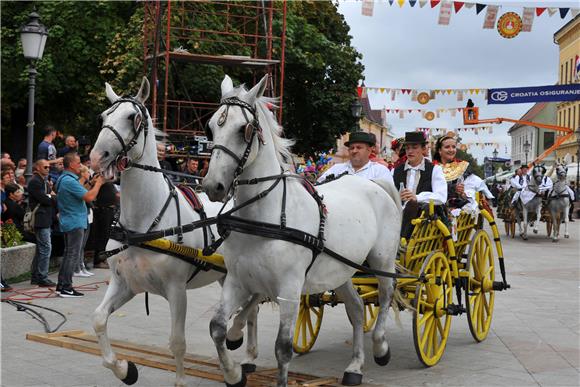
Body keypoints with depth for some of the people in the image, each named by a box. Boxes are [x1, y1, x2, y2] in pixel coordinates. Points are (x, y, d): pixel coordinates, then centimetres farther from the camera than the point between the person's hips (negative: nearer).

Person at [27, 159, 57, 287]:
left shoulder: (44, 181, 19)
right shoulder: (35, 182, -12)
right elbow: (43, 199, -19)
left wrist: (51, 196, -2)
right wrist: (54, 198, -4)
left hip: (45, 220, 10)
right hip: (41, 219, -10)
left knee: (41, 248, 14)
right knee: (46, 248, -10)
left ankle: (35, 277, 21)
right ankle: (42, 278, -6)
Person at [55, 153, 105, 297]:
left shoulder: (63, 179, 14)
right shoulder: (69, 181, -19)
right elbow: (89, 197, -22)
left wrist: (91, 183, 14)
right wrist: (98, 183, -11)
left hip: (68, 223, 11)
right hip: (75, 222, -11)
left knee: (68, 253, 15)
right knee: (72, 255, -7)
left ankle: (61, 285, 19)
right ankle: (66, 287, -5)